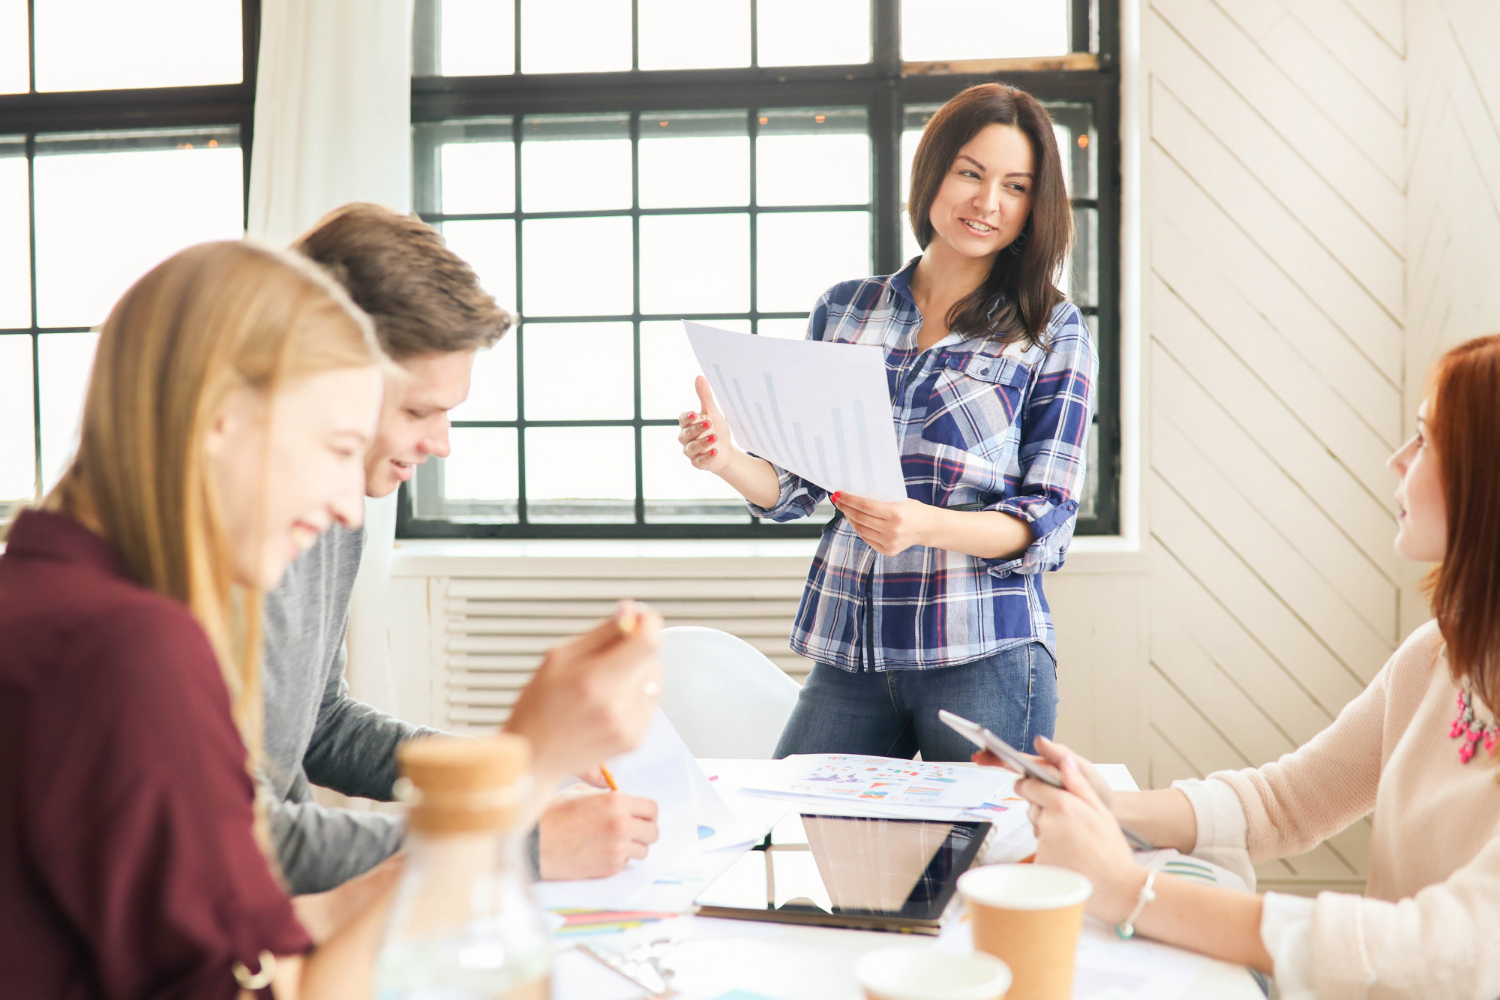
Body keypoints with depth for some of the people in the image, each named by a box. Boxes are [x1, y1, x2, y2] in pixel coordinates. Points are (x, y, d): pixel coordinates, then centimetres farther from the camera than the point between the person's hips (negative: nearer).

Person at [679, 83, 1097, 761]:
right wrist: (729, 462, -10)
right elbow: (796, 487, 12)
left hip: (983, 658, -2)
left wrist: (925, 526, -23)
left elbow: (1047, 523, -4)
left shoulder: (1054, 332, 1)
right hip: (847, 655, 3)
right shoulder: (842, 310, 10)